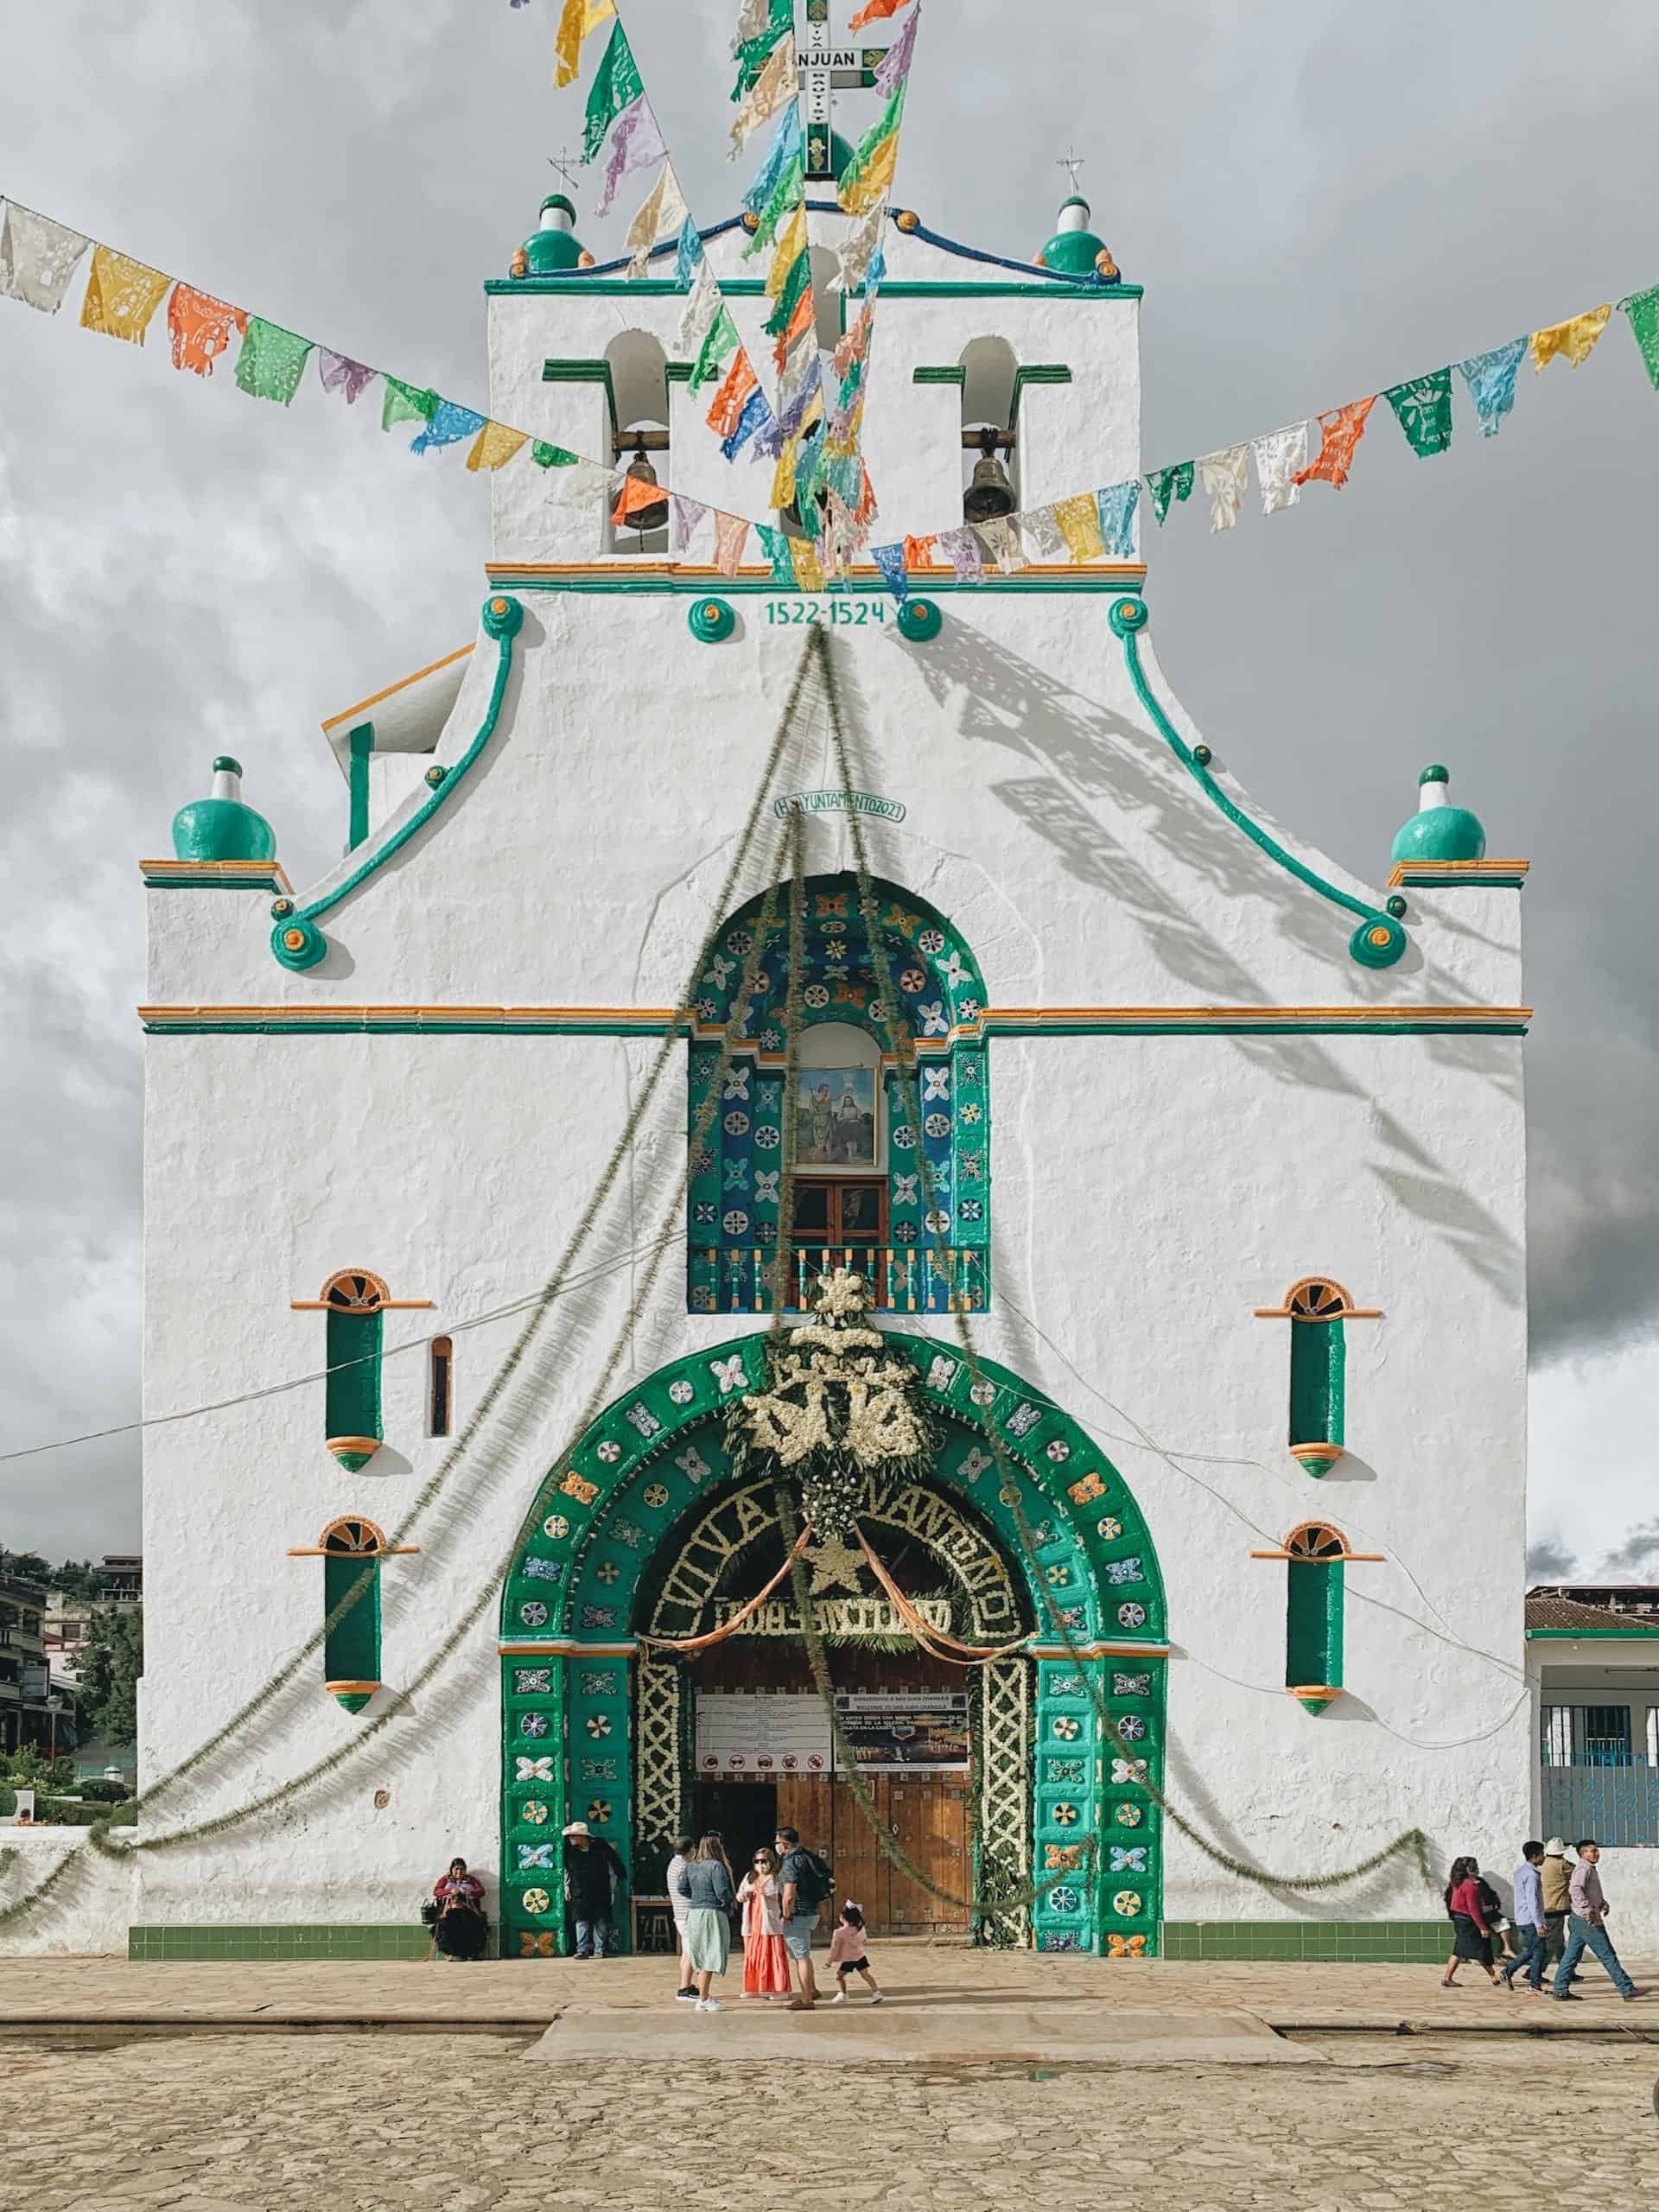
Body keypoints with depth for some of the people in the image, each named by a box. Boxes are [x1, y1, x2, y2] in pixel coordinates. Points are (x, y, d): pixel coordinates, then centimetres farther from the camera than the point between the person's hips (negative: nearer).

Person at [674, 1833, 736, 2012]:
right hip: (712, 1913, -8)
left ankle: (704, 1996, 24)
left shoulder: (690, 1866, 8)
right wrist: (732, 1899, 2)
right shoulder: (716, 1866, -14)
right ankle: (703, 2001, -5)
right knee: (710, 1959, -4)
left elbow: (682, 1888, 8)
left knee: (701, 1958, 16)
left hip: (693, 1913, 8)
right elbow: (722, 1892, -18)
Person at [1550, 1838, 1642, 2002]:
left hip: (1578, 1921, 10)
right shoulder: (1583, 1869, -13)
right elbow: (1575, 1889, -29)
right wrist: (1587, 1908, -34)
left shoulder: (1590, 1869, 20)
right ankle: (1627, 1990, -1)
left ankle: (1560, 1990, 9)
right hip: (1587, 1921, -10)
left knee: (1572, 1955, 9)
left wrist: (1603, 1903, 14)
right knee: (1608, 1955, -5)